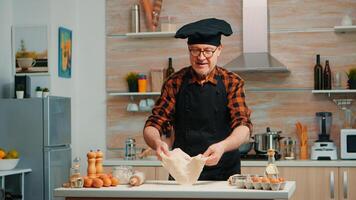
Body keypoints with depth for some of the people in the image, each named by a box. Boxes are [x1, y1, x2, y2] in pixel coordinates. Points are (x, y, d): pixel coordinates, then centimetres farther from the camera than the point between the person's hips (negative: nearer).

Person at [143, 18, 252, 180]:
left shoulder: (232, 83, 4)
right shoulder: (174, 83, 7)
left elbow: (244, 127, -6)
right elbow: (152, 126, 4)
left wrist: (223, 146, -27)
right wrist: (157, 142, -19)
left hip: (223, 173, -1)